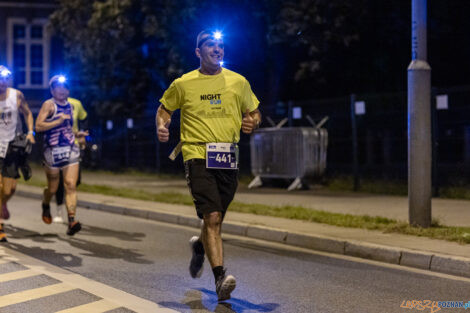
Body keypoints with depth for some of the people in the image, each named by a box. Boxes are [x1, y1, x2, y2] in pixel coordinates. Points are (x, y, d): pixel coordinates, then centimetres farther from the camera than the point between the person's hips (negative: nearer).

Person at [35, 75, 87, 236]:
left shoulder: (70, 106, 15)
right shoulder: (49, 105, -5)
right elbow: (38, 126, -16)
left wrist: (77, 134, 12)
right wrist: (58, 121, -22)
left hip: (71, 150, 4)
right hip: (53, 150, -4)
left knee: (71, 185, -10)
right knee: (52, 188, 9)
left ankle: (72, 221, -17)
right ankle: (46, 206, 42)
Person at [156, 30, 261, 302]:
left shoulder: (238, 82, 9)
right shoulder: (183, 84, 4)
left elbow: (254, 113, 21)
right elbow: (164, 108, 18)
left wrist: (252, 123, -2)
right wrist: (162, 126, -2)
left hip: (228, 158, 3)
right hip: (197, 155, -3)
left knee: (216, 219, 13)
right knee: (212, 217, -17)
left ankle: (200, 245, 46)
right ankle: (220, 276, -18)